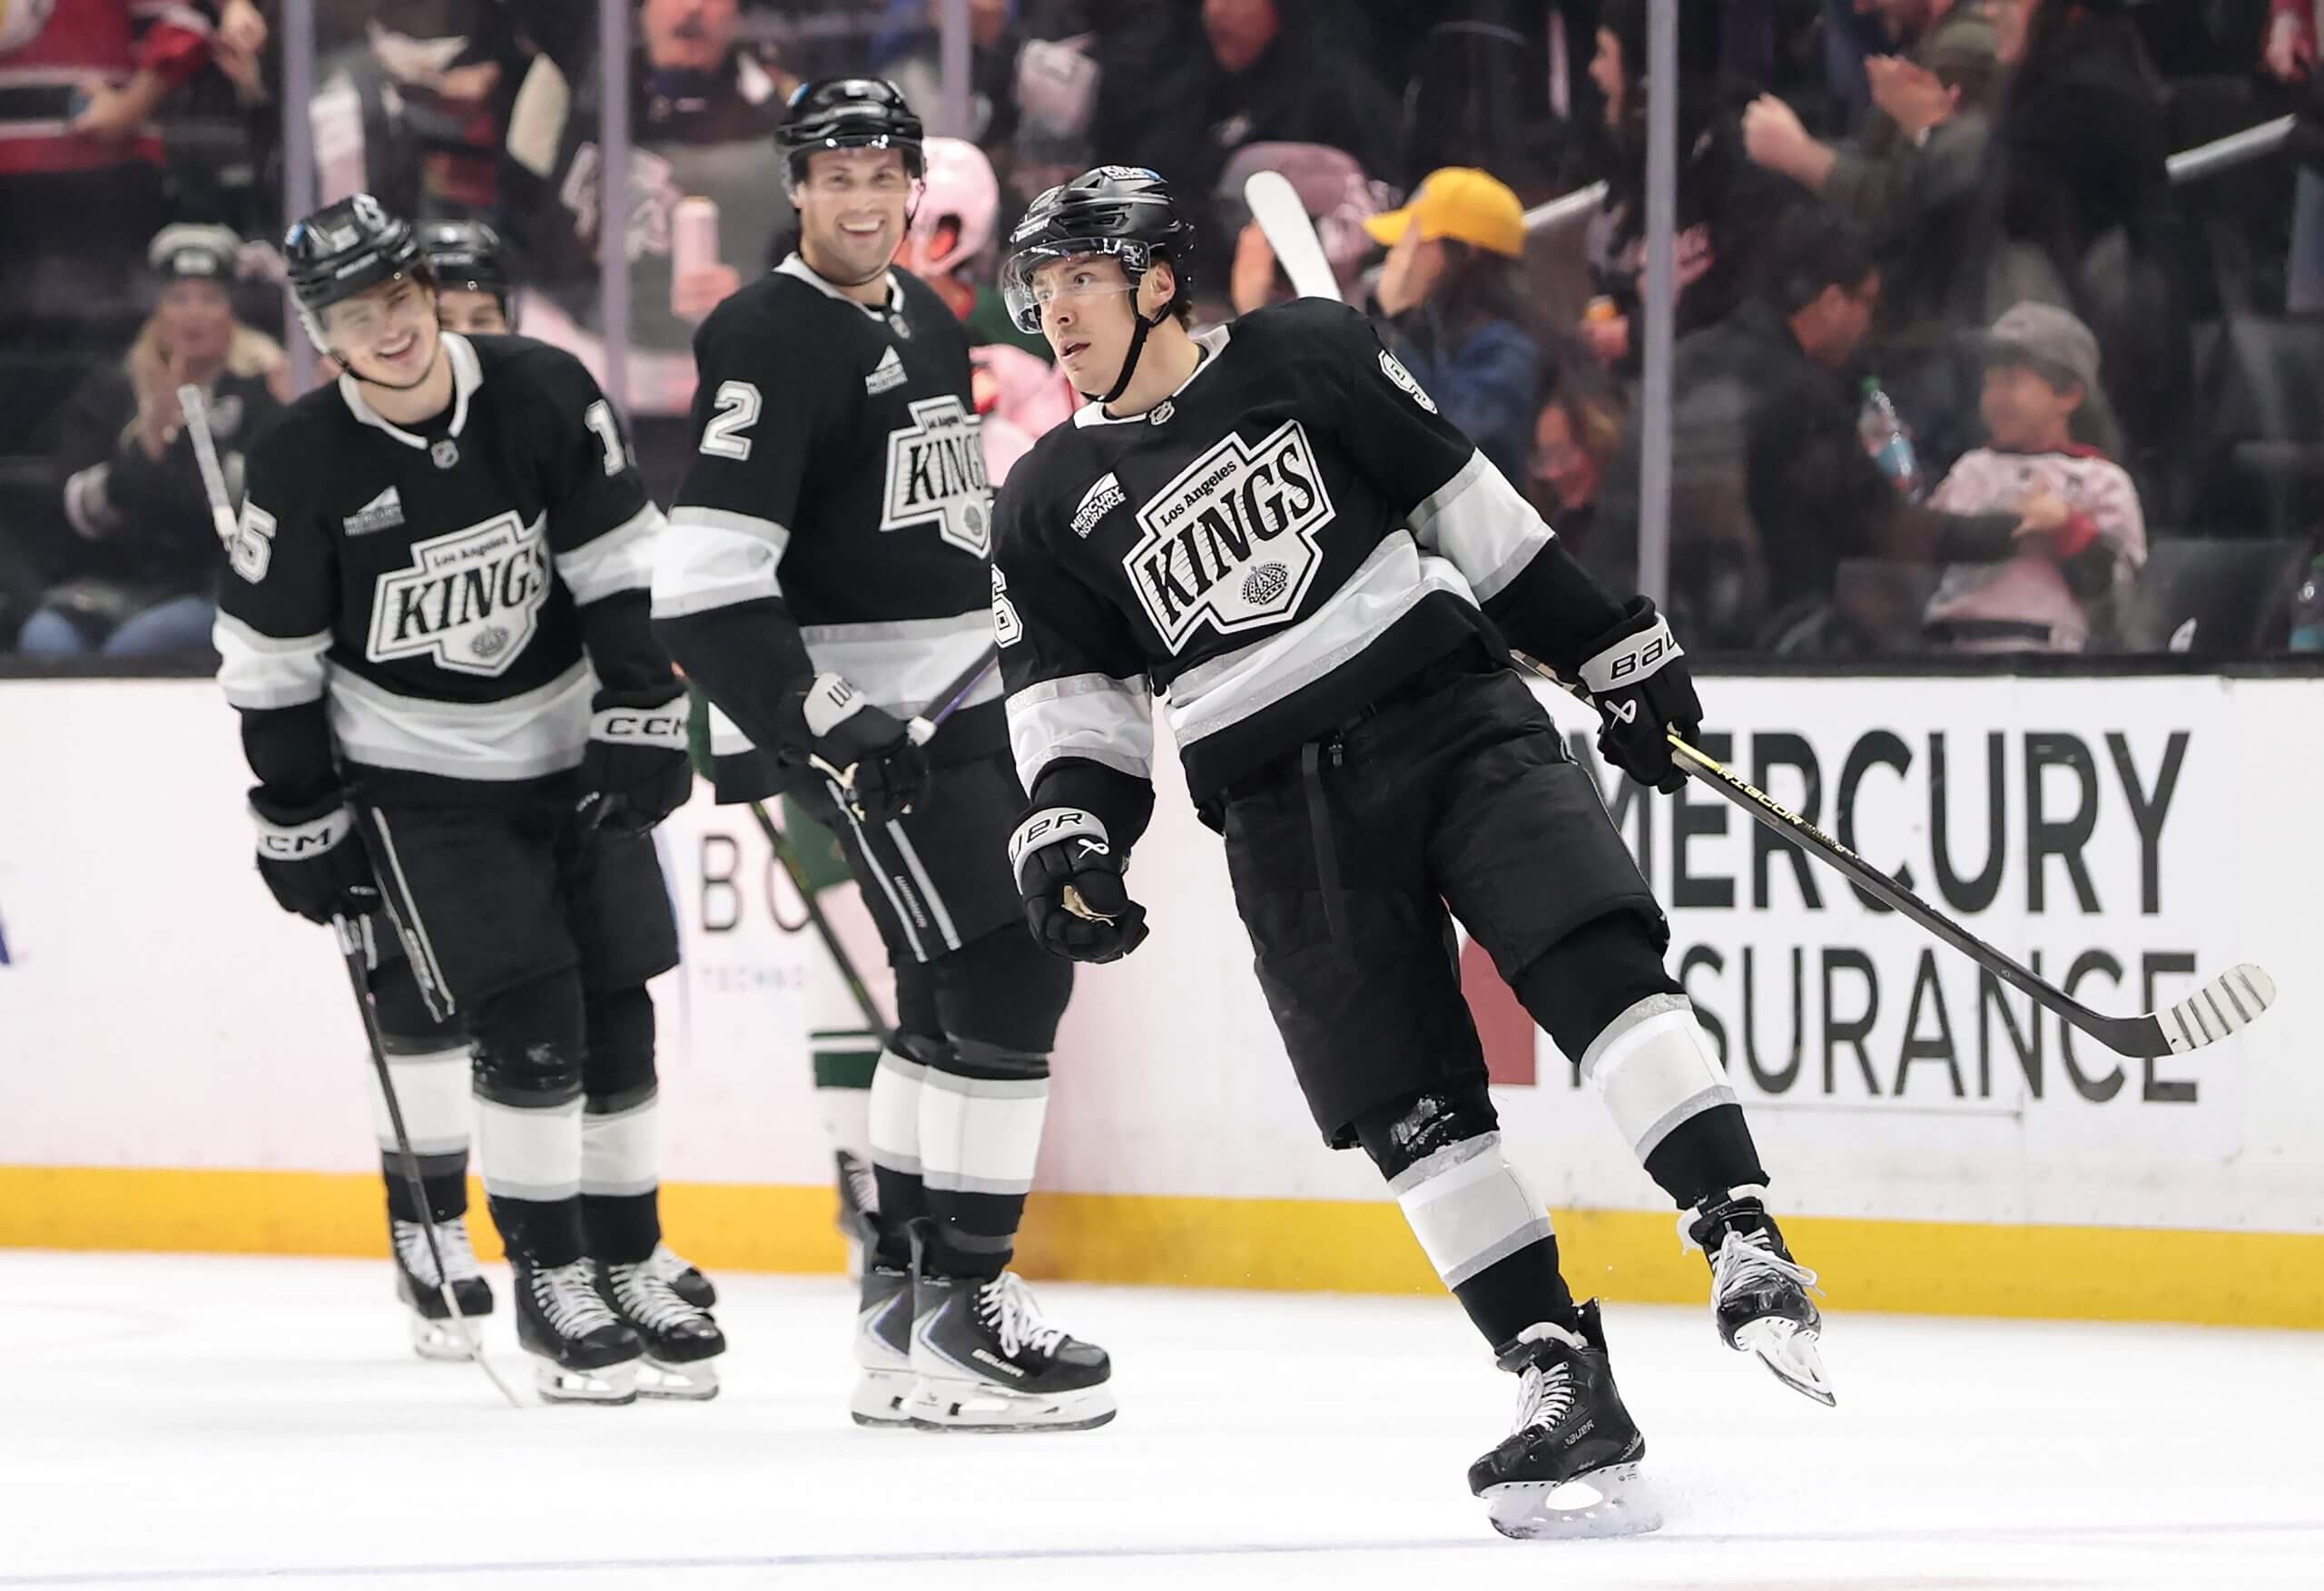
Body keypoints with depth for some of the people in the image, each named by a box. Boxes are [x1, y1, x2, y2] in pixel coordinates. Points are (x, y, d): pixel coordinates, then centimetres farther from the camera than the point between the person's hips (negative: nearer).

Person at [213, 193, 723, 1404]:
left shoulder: (542, 396, -11)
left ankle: (629, 1269, 19)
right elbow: (270, 658, -7)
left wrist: (642, 724, -8)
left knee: (615, 1016, 5)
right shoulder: (306, 462, -15)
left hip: (568, 751, 3)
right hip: (419, 777, -3)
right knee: (527, 1020, -13)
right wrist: (302, 825, -4)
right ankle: (550, 1287, -1)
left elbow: (622, 564, -3)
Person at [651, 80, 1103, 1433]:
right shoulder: (771, 342, -16)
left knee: (959, 999, 14)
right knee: (1005, 977, -15)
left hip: (956, 697, 9)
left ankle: (906, 1300, 24)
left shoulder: (929, 323, 13)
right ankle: (959, 1315, -12)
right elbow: (703, 585, -23)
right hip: (858, 706, -9)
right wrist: (820, 724, -27)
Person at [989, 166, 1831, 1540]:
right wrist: (1069, 834, -10)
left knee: (1593, 953, -23)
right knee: (1408, 1106, -6)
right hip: (1288, 815, 2)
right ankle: (1561, 1382, -4)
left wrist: (1617, 650, 9)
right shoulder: (1053, 509, 9)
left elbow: (1473, 507, 8)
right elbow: (1078, 706, 9)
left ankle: (1742, 1239, -27)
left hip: (1454, 715, -2)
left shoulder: (1309, 359, 3)